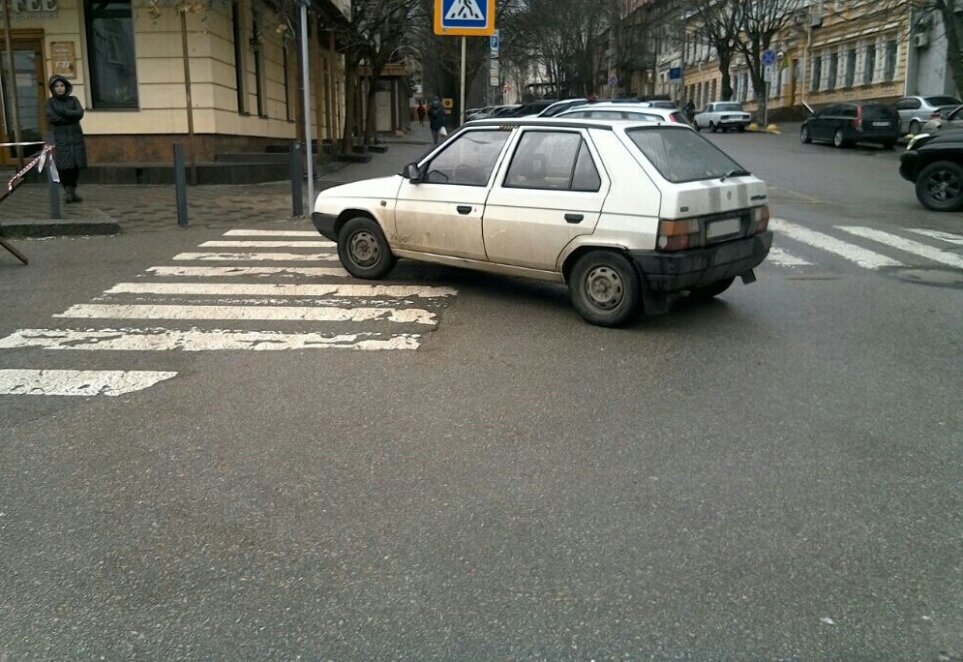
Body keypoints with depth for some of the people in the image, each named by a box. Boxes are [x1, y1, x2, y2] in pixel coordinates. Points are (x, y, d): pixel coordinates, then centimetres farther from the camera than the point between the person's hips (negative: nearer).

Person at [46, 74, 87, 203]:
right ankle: (67, 191, 2)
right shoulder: (50, 102, 6)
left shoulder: (73, 100, 10)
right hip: (59, 138, -2)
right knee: (63, 166, -9)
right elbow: (52, 118, -9)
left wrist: (63, 112, -10)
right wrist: (71, 117, -9)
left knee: (76, 166, -3)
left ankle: (72, 191, 6)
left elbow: (80, 113, -5)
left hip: (75, 137, 2)